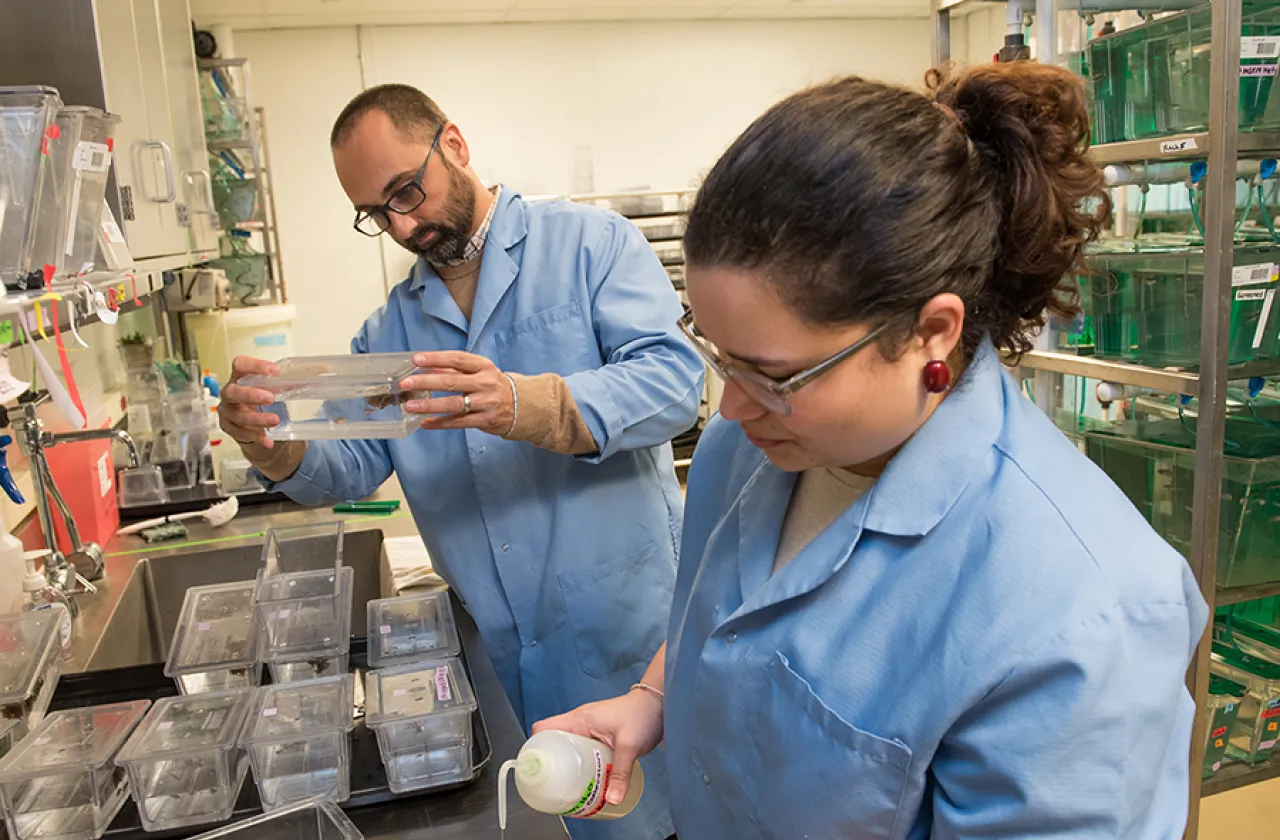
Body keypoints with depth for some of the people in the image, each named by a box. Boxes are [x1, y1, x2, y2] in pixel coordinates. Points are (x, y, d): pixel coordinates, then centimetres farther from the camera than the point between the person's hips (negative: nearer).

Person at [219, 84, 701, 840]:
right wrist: (279, 448, -16)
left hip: (626, 633, -4)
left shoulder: (592, 243, -6)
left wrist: (527, 406, -35)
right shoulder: (393, 323, 12)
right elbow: (351, 465, 6)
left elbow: (674, 378, -19)